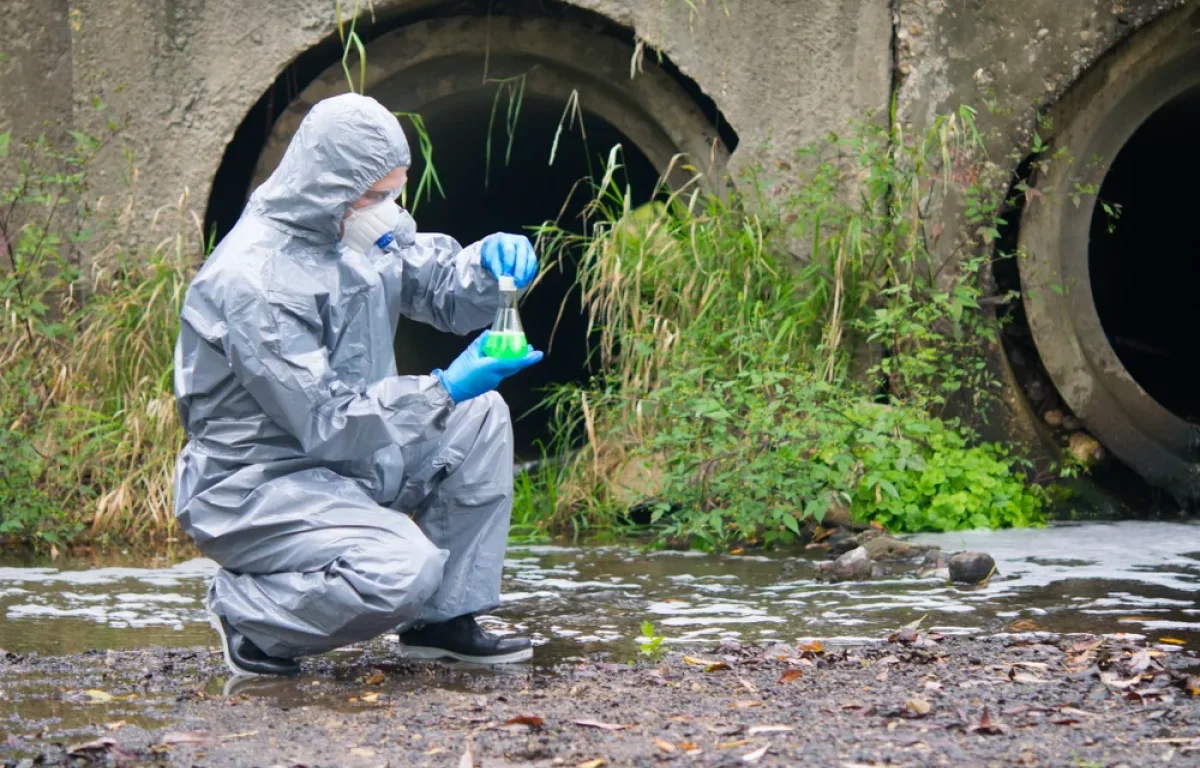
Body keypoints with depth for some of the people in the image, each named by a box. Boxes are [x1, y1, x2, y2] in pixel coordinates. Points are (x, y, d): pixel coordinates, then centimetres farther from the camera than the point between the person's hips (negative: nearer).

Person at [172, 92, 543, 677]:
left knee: (481, 416, 0)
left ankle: (445, 620, 4)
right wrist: (444, 390, -27)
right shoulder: (252, 282, -25)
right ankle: (246, 612, -4)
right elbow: (325, 422, -26)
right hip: (256, 484, -9)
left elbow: (443, 289, 14)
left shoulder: (361, 230, 2)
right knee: (404, 568, -30)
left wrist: (492, 262, -9)